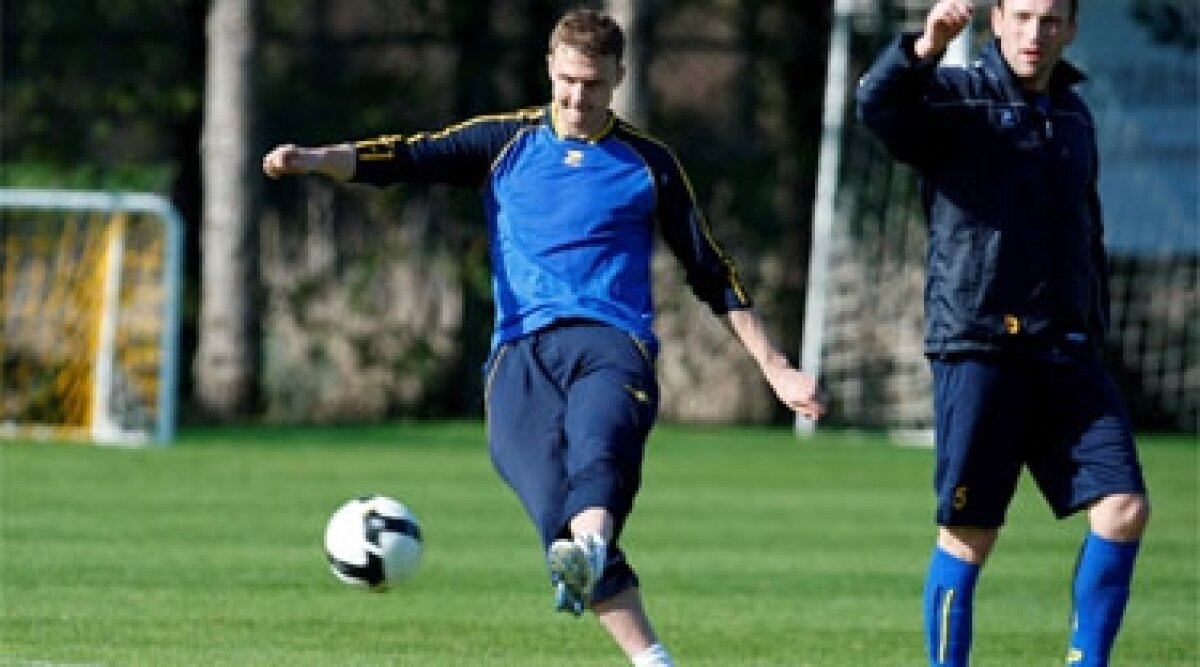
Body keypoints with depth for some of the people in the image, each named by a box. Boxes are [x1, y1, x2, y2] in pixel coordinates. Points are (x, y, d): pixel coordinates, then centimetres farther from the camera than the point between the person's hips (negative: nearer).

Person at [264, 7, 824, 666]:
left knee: (597, 448, -37)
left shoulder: (648, 163, 16)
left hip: (611, 342, -2)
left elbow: (712, 274, 21)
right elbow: (405, 157, 4)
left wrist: (774, 366, 19)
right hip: (521, 353, 2)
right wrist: (315, 159, -13)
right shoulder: (505, 143, 17)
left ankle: (585, 562, -66)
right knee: (561, 523, -19)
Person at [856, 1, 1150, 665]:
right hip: (977, 348, -5)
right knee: (969, 533, -2)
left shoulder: (1074, 116, 18)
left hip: (1067, 354, 5)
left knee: (1124, 506, -6)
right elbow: (877, 105, -24)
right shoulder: (955, 99, -2)